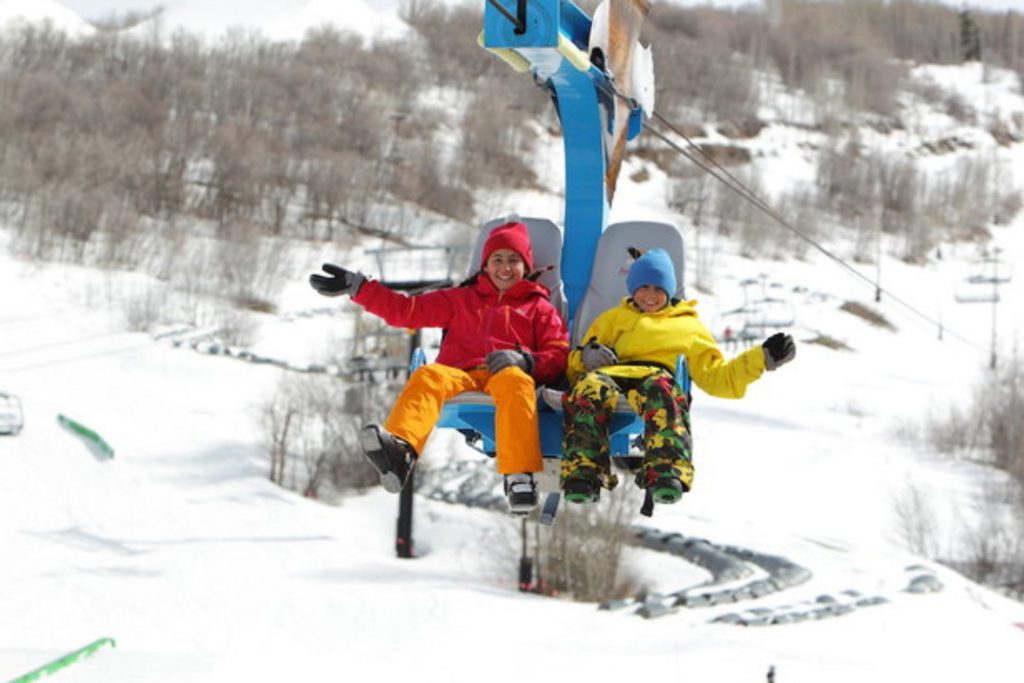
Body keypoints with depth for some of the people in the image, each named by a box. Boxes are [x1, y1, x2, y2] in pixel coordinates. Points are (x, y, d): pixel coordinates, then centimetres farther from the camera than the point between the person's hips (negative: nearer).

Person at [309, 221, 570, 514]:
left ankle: (520, 476, -55)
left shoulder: (540, 308, 25)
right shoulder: (461, 299, 33)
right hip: (460, 376, 2)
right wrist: (358, 288, 17)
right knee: (428, 376, -33)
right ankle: (400, 450, -64)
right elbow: (408, 310, 26)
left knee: (515, 381, -39)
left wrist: (524, 360, -9)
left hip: (506, 375, -2)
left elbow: (559, 356, 13)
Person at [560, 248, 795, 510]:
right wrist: (588, 357, 5)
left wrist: (763, 358, 15)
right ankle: (583, 475, -54)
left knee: (660, 389, -41)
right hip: (611, 373, 1)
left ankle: (667, 473, -61)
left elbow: (717, 377, 26)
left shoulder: (689, 327, 35)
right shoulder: (613, 319, 37)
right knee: (591, 386, -39)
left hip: (659, 378, -1)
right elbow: (575, 367, 30)